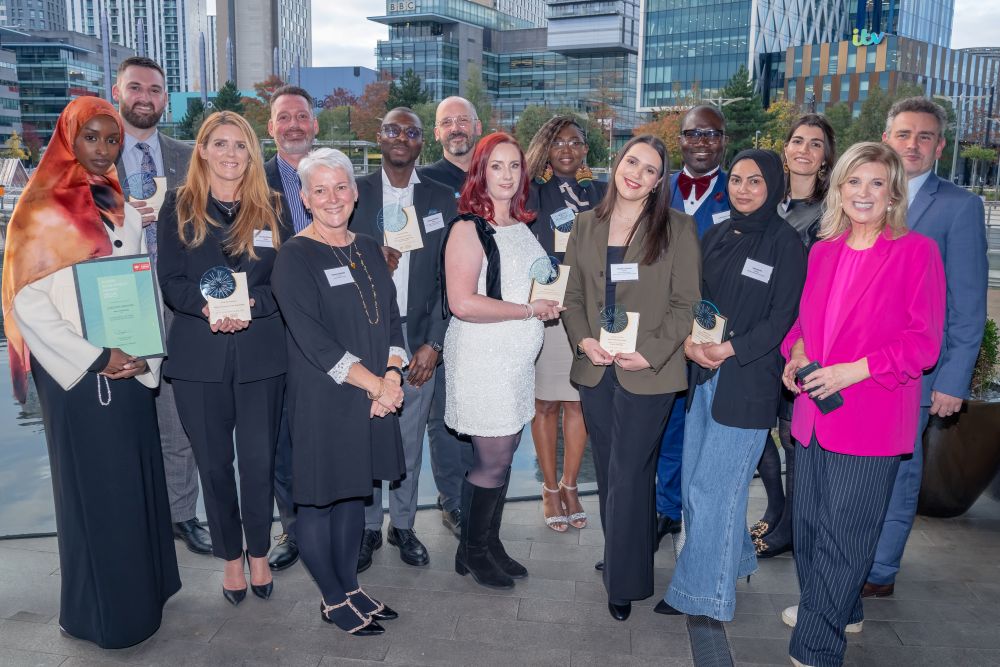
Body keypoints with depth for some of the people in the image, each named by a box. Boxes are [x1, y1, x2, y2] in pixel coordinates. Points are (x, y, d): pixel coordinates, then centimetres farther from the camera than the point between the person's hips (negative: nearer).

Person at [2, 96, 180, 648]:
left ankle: (142, 588, 28)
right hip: (78, 375, -5)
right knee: (95, 487, 4)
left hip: (132, 370, 6)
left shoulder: (123, 210, 11)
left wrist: (145, 353, -3)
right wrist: (97, 358, -16)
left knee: (138, 478, 12)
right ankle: (105, 610, 20)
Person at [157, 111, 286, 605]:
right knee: (214, 463, 9)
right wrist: (208, 306, -18)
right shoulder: (179, 207, 6)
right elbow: (169, 281, 1)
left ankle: (259, 555, 24)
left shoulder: (271, 207, 6)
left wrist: (251, 305, -15)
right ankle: (231, 557, 27)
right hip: (199, 354, 1)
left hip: (261, 353, 0)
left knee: (259, 459, 2)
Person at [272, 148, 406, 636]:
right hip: (321, 399, -6)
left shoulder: (368, 249, 10)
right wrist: (373, 382, -17)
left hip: (374, 395, 6)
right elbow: (312, 338, -17)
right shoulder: (295, 257, -9)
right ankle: (333, 601, 22)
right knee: (319, 495, 6)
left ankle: (350, 587, 31)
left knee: (354, 491, 16)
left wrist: (392, 376, -6)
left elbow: (392, 318, 10)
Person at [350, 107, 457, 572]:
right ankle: (368, 528, 24)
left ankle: (403, 524, 28)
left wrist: (433, 343, -5)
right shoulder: (353, 194, 3)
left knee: (411, 438, 10)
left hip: (419, 339, 1)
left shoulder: (441, 199, 5)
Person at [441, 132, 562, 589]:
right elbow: (461, 302, -23)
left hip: (517, 359, 8)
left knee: (504, 455, 14)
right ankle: (471, 551, 21)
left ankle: (491, 543, 30)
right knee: (493, 462, 0)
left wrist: (550, 303, 6)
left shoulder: (522, 226, 12)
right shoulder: (469, 228, -13)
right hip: (482, 359, -8)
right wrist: (530, 310, -17)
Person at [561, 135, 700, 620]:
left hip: (647, 371, -4)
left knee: (628, 475, -1)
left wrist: (651, 353, -14)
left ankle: (625, 581, 14)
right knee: (607, 471, 14)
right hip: (595, 367, 4)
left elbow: (685, 302, -5)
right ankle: (617, 558, 32)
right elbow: (573, 294, 11)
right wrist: (582, 339, -6)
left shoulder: (677, 228, -3)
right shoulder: (587, 225, 9)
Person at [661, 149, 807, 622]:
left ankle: (703, 592, 14)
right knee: (695, 481, 12)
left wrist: (730, 349, -18)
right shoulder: (715, 237, 11)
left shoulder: (785, 242, -5)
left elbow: (783, 316, -9)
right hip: (702, 374, 6)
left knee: (713, 489, -2)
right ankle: (733, 560, 36)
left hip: (747, 382, -6)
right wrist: (690, 342, -7)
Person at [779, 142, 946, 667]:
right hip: (815, 409, 6)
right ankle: (839, 609, 41)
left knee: (842, 532, 1)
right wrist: (796, 351, -1)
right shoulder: (822, 252, 9)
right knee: (810, 520, 17)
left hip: (870, 417, -6)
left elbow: (924, 341, -10)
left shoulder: (916, 251, -8)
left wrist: (855, 370, -19)